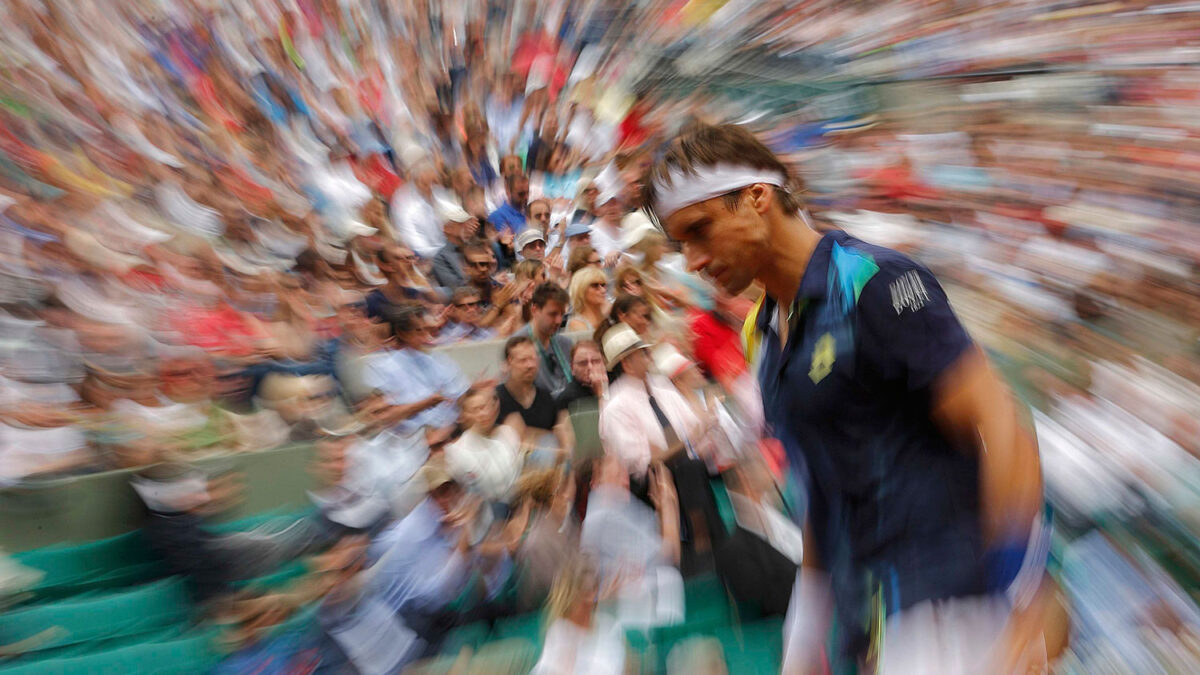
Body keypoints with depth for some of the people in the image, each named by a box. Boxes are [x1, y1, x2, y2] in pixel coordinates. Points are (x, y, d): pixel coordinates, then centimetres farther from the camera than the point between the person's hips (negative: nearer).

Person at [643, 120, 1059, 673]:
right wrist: (811, 597, 18)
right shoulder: (762, 328, 9)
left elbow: (999, 426, -18)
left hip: (938, 600, -7)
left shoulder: (874, 281, -15)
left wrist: (1027, 596, -20)